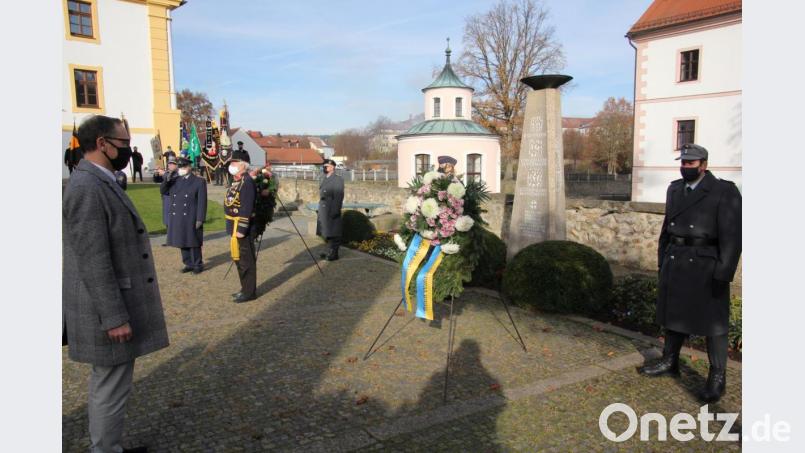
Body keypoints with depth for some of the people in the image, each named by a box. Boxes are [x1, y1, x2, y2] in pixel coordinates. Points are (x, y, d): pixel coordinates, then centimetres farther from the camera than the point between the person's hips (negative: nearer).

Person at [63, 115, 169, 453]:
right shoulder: (86, 187, -20)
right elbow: (94, 262, -24)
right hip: (108, 312, -10)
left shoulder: (99, 182, 10)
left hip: (116, 306, 10)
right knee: (111, 388, 3)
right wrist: (114, 317, -21)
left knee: (107, 385, 21)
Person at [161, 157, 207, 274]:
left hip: (191, 219, -5)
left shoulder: (199, 181, -4)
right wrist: (167, 179, -9)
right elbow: (163, 191, 8)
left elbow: (202, 202, -8)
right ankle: (188, 264, 21)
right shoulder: (175, 181, 11)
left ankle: (197, 265, 14)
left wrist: (200, 219, -13)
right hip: (177, 219, 5)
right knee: (182, 242, 10)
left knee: (193, 242, 2)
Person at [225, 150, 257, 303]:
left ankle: (249, 292, 6)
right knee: (239, 259, 16)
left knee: (246, 260, -2)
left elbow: (247, 209, -23)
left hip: (242, 228, -10)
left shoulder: (247, 182, -17)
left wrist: (241, 229, -24)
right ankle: (245, 289, 26)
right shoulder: (237, 181, 14)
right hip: (235, 227, 10)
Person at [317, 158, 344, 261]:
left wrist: (334, 211, -21)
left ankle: (334, 254, 3)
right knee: (327, 233, 13)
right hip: (324, 211, 8)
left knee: (333, 233, -3)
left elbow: (338, 196, -16)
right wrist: (320, 209, 16)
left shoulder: (337, 179, -9)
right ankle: (329, 252, 22)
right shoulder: (324, 179, 17)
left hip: (332, 211, -8)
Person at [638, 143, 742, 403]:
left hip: (706, 266, -6)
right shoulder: (675, 189, 9)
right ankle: (670, 362, 29)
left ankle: (717, 378, 14)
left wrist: (723, 274, -16)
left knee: (712, 321, 3)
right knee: (674, 312, 15)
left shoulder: (725, 192, -9)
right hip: (675, 263, 6)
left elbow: (732, 236, -13)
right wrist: (663, 262, 13)